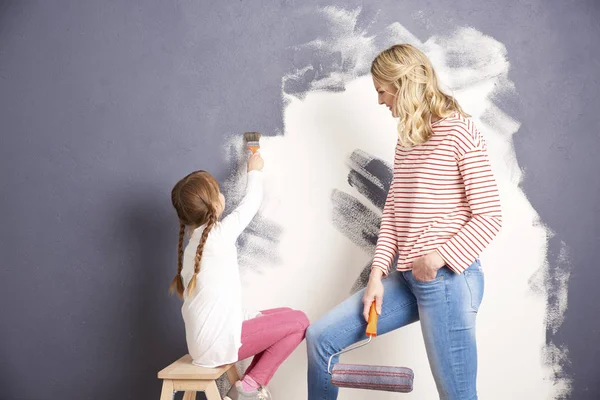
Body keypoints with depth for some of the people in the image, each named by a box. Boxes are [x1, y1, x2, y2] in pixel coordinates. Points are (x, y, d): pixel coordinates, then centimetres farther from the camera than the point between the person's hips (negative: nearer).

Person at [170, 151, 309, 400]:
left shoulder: (192, 245, 14)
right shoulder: (221, 234, -11)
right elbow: (251, 202, 5)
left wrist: (248, 316, 11)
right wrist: (254, 171, 22)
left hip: (203, 342, 9)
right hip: (219, 342, -9)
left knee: (280, 317, 22)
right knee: (299, 321, 0)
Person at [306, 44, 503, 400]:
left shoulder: (460, 130, -9)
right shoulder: (407, 137, 14)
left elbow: (490, 217, -12)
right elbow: (392, 211, 10)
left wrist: (439, 257, -21)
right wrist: (378, 274, 2)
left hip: (448, 279, -8)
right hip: (405, 278, 8)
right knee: (320, 337, 8)